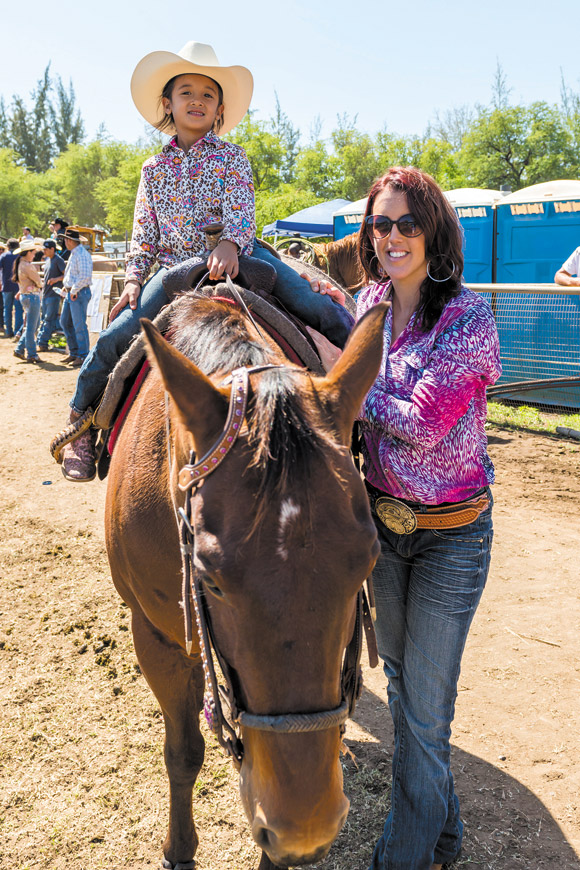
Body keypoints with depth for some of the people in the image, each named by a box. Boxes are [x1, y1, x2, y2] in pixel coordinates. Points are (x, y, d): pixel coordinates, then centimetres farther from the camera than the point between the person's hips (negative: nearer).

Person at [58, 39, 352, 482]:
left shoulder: (231, 156, 7)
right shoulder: (155, 168, 14)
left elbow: (241, 209, -9)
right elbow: (144, 233, 13)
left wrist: (230, 243, -31)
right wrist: (134, 278, -3)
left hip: (233, 256, -1)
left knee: (312, 302, -24)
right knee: (115, 338, -14)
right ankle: (81, 421, 4)